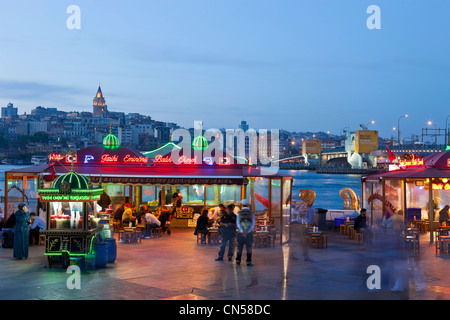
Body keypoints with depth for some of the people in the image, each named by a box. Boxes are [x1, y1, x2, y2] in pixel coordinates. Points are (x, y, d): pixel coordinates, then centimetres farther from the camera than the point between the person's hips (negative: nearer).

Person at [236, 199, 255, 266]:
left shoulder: (239, 213, 3)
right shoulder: (251, 213, 4)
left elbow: (238, 223, -8)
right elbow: (253, 224, -5)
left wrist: (242, 232, -15)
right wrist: (248, 232, -13)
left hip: (241, 233, 1)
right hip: (249, 233, -1)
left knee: (240, 246, 11)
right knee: (249, 247, 0)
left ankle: (238, 260, 19)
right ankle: (249, 261, -7)